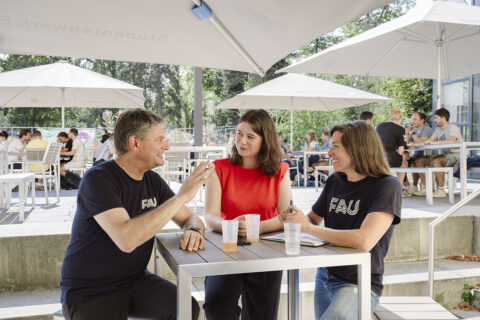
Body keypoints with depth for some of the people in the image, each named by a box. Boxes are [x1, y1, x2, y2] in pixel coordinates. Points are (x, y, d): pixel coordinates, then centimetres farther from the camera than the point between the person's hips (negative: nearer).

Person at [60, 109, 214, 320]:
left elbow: (190, 218, 10)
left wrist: (194, 231, -16)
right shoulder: (98, 179, -19)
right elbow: (126, 239, -34)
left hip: (135, 279, 6)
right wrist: (181, 196, -30)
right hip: (89, 292, -6)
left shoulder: (152, 180, 3)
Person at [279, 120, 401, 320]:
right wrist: (294, 218, -6)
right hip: (324, 277, 7)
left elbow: (364, 241, -28)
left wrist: (308, 228, -22)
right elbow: (314, 219, 18)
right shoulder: (334, 182, 4)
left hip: (359, 285, -6)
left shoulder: (387, 186, -15)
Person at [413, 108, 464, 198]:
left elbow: (452, 141, -32)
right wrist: (414, 144, 7)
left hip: (456, 156, -9)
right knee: (419, 160, -2)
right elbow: (428, 141, 17)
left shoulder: (452, 127, -12)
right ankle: (425, 188, -3)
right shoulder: (438, 129, 13)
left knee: (436, 160, -37)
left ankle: (441, 190, -29)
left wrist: (434, 142, -35)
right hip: (445, 156, 9)